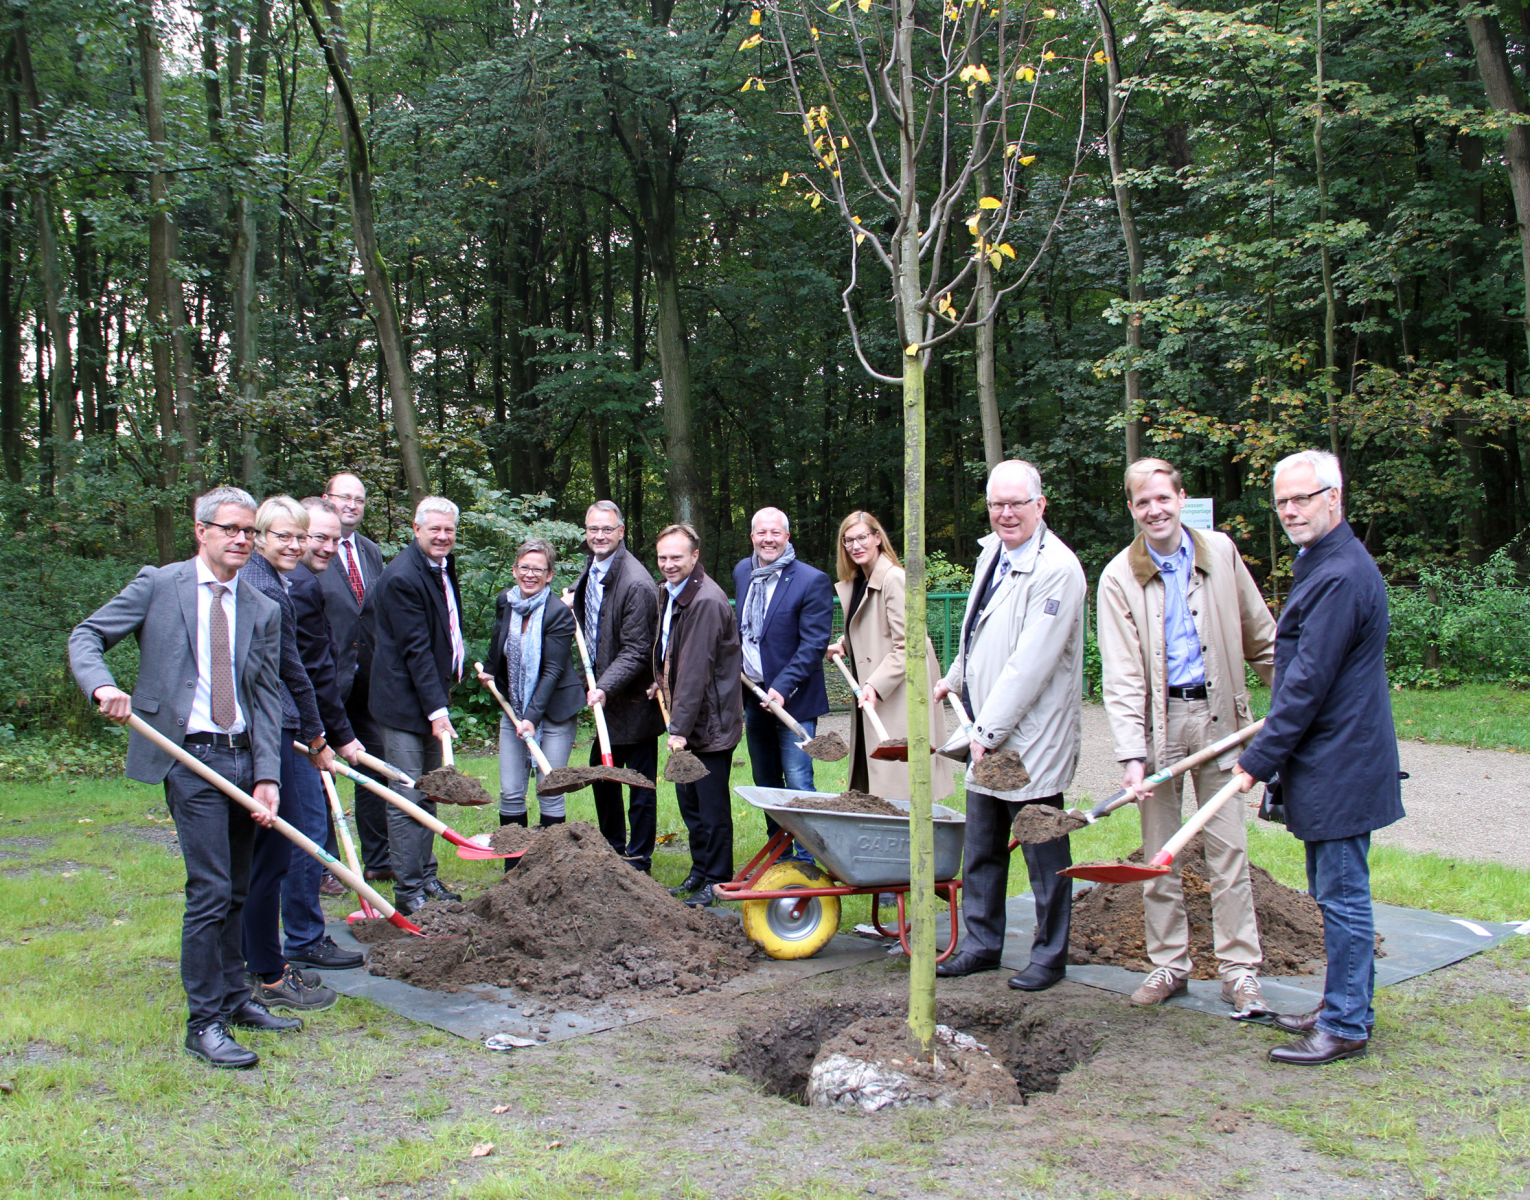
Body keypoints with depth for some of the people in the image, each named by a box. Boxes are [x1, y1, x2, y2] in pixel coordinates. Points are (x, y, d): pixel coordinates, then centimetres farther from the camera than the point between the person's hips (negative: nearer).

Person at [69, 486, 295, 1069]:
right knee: (210, 891, -8)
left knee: (236, 890, 15)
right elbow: (87, 636, 2)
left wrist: (267, 775, -2)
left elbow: (266, 695, 7)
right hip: (190, 758, -5)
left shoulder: (262, 610, 9)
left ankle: (234, 998, 29)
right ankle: (204, 1023, 3)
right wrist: (102, 685, -20)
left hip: (242, 758, 5)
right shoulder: (158, 585, -1)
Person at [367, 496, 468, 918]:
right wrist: (436, 709, -21)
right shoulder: (402, 577, -18)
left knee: (428, 795, 15)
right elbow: (415, 649, -20)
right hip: (405, 701, -9)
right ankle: (408, 891, 4)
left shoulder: (443, 566, 10)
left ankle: (426, 878, 25)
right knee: (407, 800, -4)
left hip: (433, 698, 9)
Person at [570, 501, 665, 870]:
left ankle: (638, 862, 14)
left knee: (640, 783, 3)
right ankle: (612, 849, 34)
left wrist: (605, 687, -29)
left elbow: (637, 652, -22)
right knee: (602, 775, 18)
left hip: (633, 699, -9)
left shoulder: (636, 583, -21)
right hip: (603, 695, 9)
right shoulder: (590, 570, 8)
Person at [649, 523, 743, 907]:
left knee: (712, 804, -1)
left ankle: (716, 882, 11)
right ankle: (700, 872, 29)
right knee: (688, 799, 16)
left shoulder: (706, 601, -21)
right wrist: (661, 681, 13)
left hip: (711, 720, -9)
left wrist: (680, 728, -24)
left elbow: (696, 670, -24)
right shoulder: (670, 592, 10)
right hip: (686, 718, 9)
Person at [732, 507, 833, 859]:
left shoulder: (812, 581, -13)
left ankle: (808, 862, 3)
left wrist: (782, 687, -23)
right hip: (753, 697, 7)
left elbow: (814, 643, -17)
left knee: (798, 783, -7)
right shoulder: (742, 572, 8)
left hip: (792, 700, -7)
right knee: (766, 786, 14)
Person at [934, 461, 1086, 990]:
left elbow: (1031, 663, -22)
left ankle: (1050, 956, 19)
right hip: (988, 734, 8)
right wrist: (953, 680, 37)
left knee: (1044, 853, 5)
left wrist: (990, 730, -20)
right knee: (981, 850, 15)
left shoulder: (1057, 569, -17)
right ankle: (982, 943, 28)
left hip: (1033, 738, -8)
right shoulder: (992, 552, 10)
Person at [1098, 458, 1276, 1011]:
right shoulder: (1119, 577, -3)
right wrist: (1130, 754, -18)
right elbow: (1121, 676, -10)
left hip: (1216, 713, 1)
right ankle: (1169, 965, 19)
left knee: (1228, 847, 2)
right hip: (1158, 719, -1)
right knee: (1159, 852, 6)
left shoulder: (1219, 551, 3)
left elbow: (1260, 634, 14)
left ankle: (1240, 970, 12)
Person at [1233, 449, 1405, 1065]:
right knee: (1334, 894, 18)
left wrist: (1259, 759, -14)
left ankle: (1345, 1027, 8)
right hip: (1326, 762, 11)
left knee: (1343, 897, -1)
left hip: (1339, 766, -11)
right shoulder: (1323, 565, 15)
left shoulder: (1340, 577, -20)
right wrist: (1271, 743, 22)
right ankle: (1341, 1007, 29)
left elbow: (1310, 683, -20)